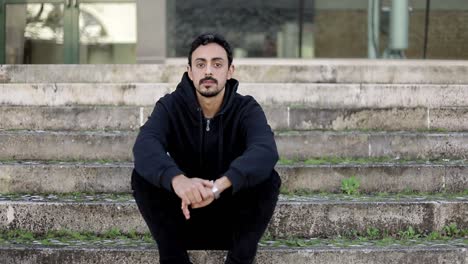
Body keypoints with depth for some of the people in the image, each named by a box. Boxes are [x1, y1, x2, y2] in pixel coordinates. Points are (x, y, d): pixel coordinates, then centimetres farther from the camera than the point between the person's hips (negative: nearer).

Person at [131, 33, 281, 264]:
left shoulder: (247, 109, -10)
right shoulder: (170, 106, -8)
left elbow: (265, 151, -32)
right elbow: (145, 146, -29)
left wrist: (221, 184, -51)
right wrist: (177, 179, -52)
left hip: (232, 219, -1)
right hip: (183, 217, 1)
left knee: (268, 178, -26)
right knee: (142, 175, -23)